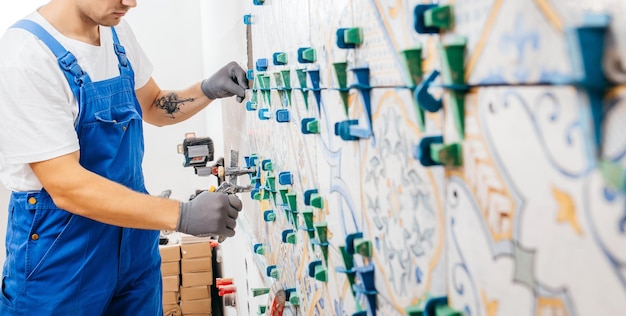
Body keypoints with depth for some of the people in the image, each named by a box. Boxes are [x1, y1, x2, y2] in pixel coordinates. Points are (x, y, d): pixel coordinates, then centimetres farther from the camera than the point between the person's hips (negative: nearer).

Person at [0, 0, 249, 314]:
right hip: (59, 258, -6)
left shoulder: (117, 32, 0)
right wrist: (183, 215, -30)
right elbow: (67, 187, -26)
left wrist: (208, 90, -4)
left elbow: (152, 106, 15)